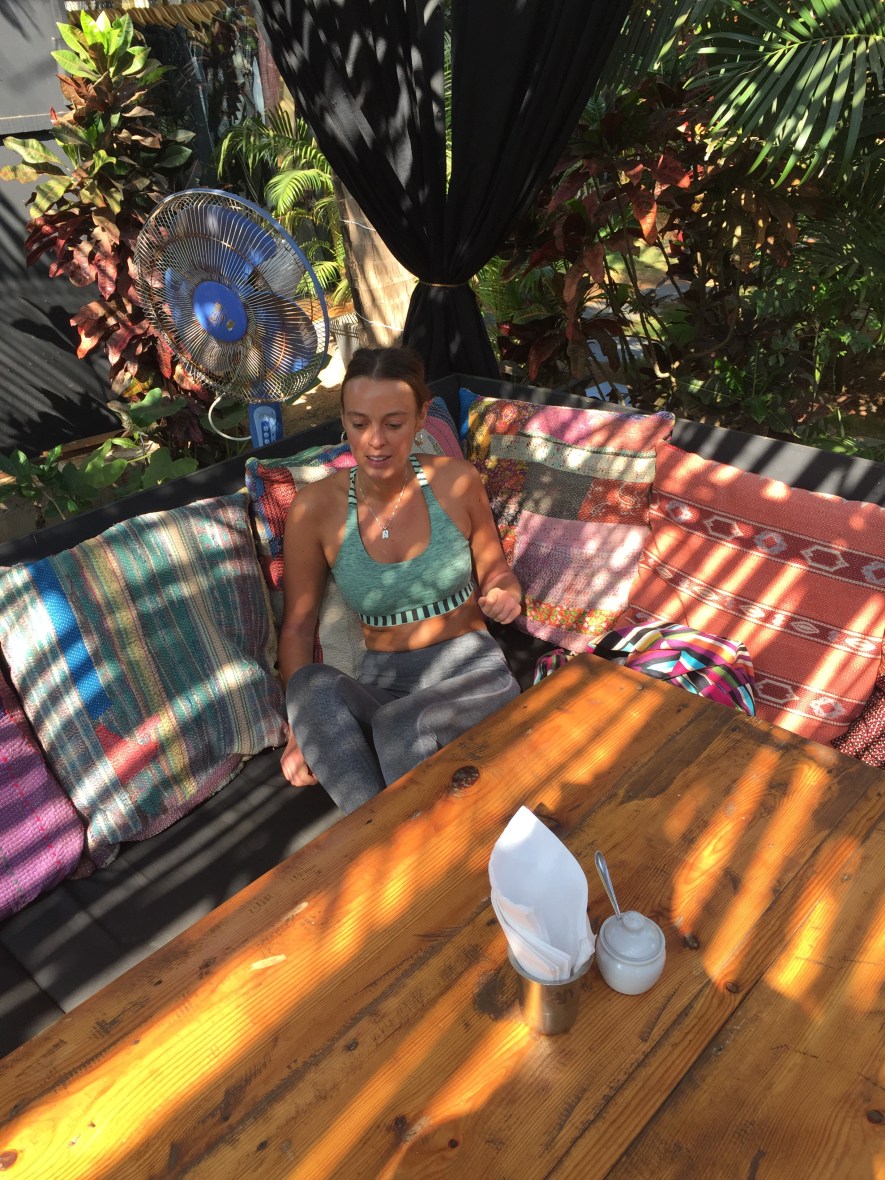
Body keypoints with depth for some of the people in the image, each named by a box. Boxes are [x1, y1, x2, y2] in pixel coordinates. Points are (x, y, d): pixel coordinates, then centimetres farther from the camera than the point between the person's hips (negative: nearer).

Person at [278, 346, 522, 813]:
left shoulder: (457, 481, -5)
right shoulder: (315, 507, -7)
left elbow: (495, 572, 11)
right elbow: (297, 627, -2)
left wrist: (505, 593, -13)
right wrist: (300, 729, -12)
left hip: (471, 670, -1)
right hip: (381, 684, 1)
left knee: (398, 724, -34)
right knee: (313, 687, -32)